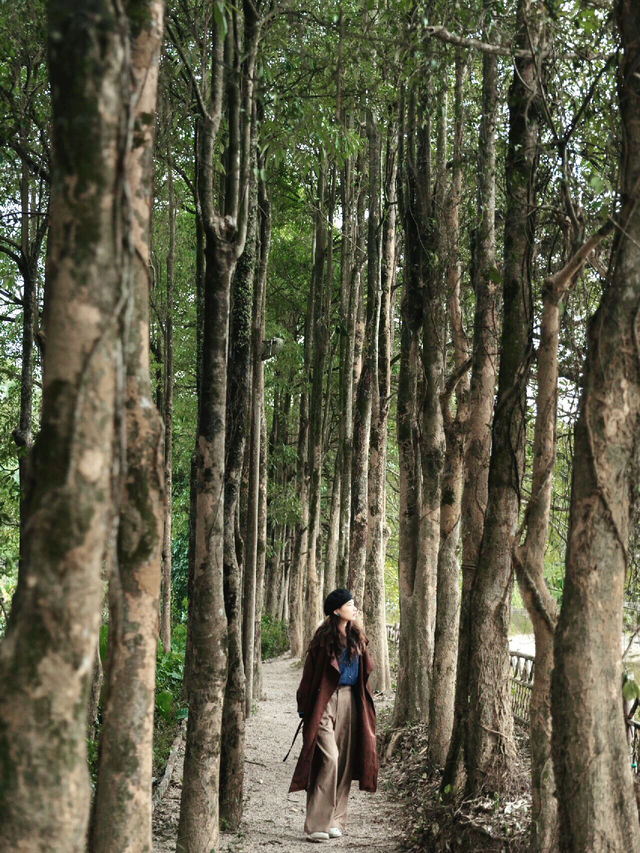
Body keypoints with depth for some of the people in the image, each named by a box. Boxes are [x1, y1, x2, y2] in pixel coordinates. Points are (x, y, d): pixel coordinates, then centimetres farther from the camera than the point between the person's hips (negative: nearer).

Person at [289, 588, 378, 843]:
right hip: (326, 701, -6)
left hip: (350, 701, 6)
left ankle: (335, 820, 14)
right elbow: (311, 672, -7)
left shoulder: (356, 636, 8)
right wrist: (304, 706, -7)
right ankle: (316, 824, -10)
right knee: (329, 758, -14)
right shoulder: (324, 637, -8)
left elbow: (365, 669, 16)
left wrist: (363, 703, 7)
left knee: (344, 760, 6)